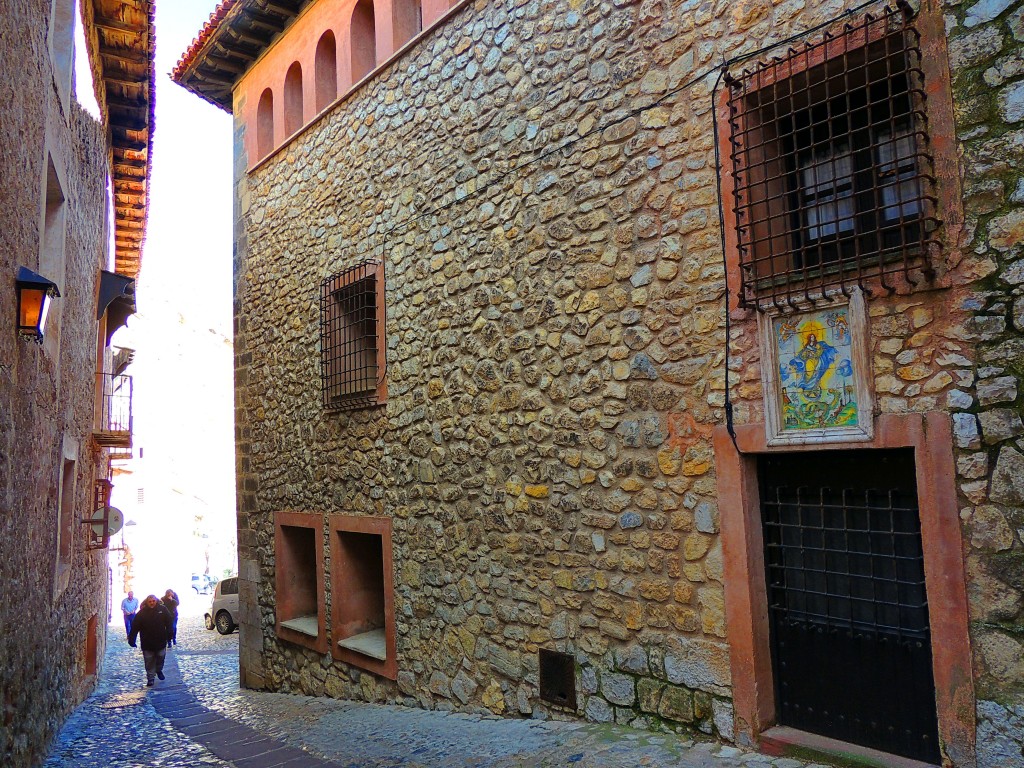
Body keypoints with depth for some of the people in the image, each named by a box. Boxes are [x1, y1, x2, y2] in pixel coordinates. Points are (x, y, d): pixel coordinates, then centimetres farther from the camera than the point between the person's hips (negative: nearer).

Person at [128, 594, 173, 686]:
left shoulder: (162, 609, -5)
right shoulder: (142, 613, -9)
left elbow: (169, 623, 1)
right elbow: (134, 627, -9)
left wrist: (169, 635, -6)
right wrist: (131, 640, -13)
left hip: (161, 641, 1)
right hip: (147, 644, -1)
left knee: (161, 658, 14)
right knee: (149, 662, 6)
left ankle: (159, 670, 40)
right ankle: (150, 678, 19)